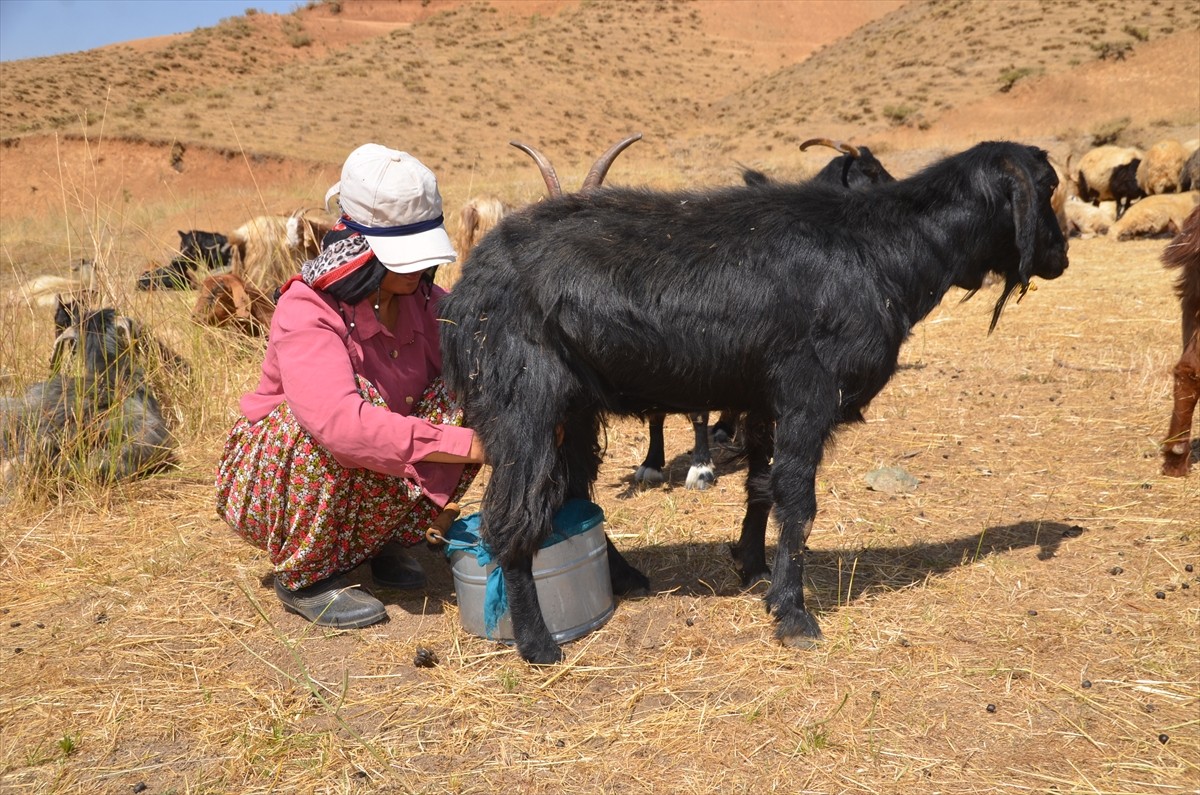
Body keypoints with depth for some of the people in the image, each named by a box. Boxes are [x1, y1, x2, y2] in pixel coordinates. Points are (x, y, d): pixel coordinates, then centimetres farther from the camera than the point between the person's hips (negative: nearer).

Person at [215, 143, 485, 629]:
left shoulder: (424, 299, -8)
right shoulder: (306, 311, -27)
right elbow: (340, 422, -43)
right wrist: (465, 444, -44)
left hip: (370, 487, 6)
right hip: (271, 483, -5)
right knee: (358, 399, -35)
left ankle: (383, 541, 3)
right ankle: (305, 576, -13)